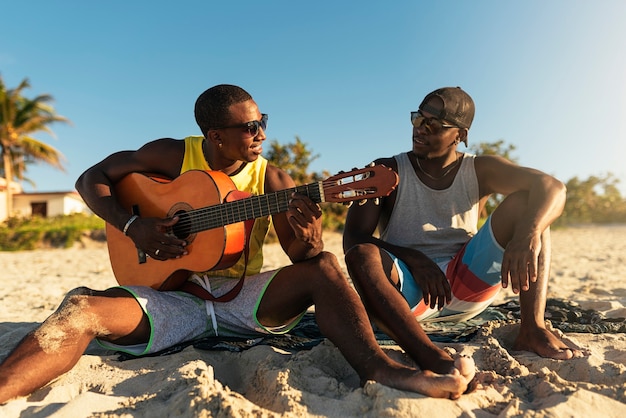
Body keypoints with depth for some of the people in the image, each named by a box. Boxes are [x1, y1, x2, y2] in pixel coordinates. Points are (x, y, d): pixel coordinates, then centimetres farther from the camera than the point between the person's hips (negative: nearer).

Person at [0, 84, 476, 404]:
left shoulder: (272, 180, 0)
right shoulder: (173, 155, 1)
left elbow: (300, 259, -3)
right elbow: (92, 178, 5)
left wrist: (307, 238, -29)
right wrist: (132, 226, -13)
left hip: (244, 296, 1)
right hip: (170, 294, 0)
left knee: (324, 266, -23)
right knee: (81, 308, -27)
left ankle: (382, 371, -37)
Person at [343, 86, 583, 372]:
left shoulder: (480, 171, 3)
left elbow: (553, 187, -12)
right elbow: (353, 238, -12)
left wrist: (529, 233, -34)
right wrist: (414, 259, -26)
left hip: (469, 283, 3)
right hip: (407, 288, -2)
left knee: (524, 201, -12)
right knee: (361, 255, -34)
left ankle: (532, 331, -20)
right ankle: (433, 360, -46)